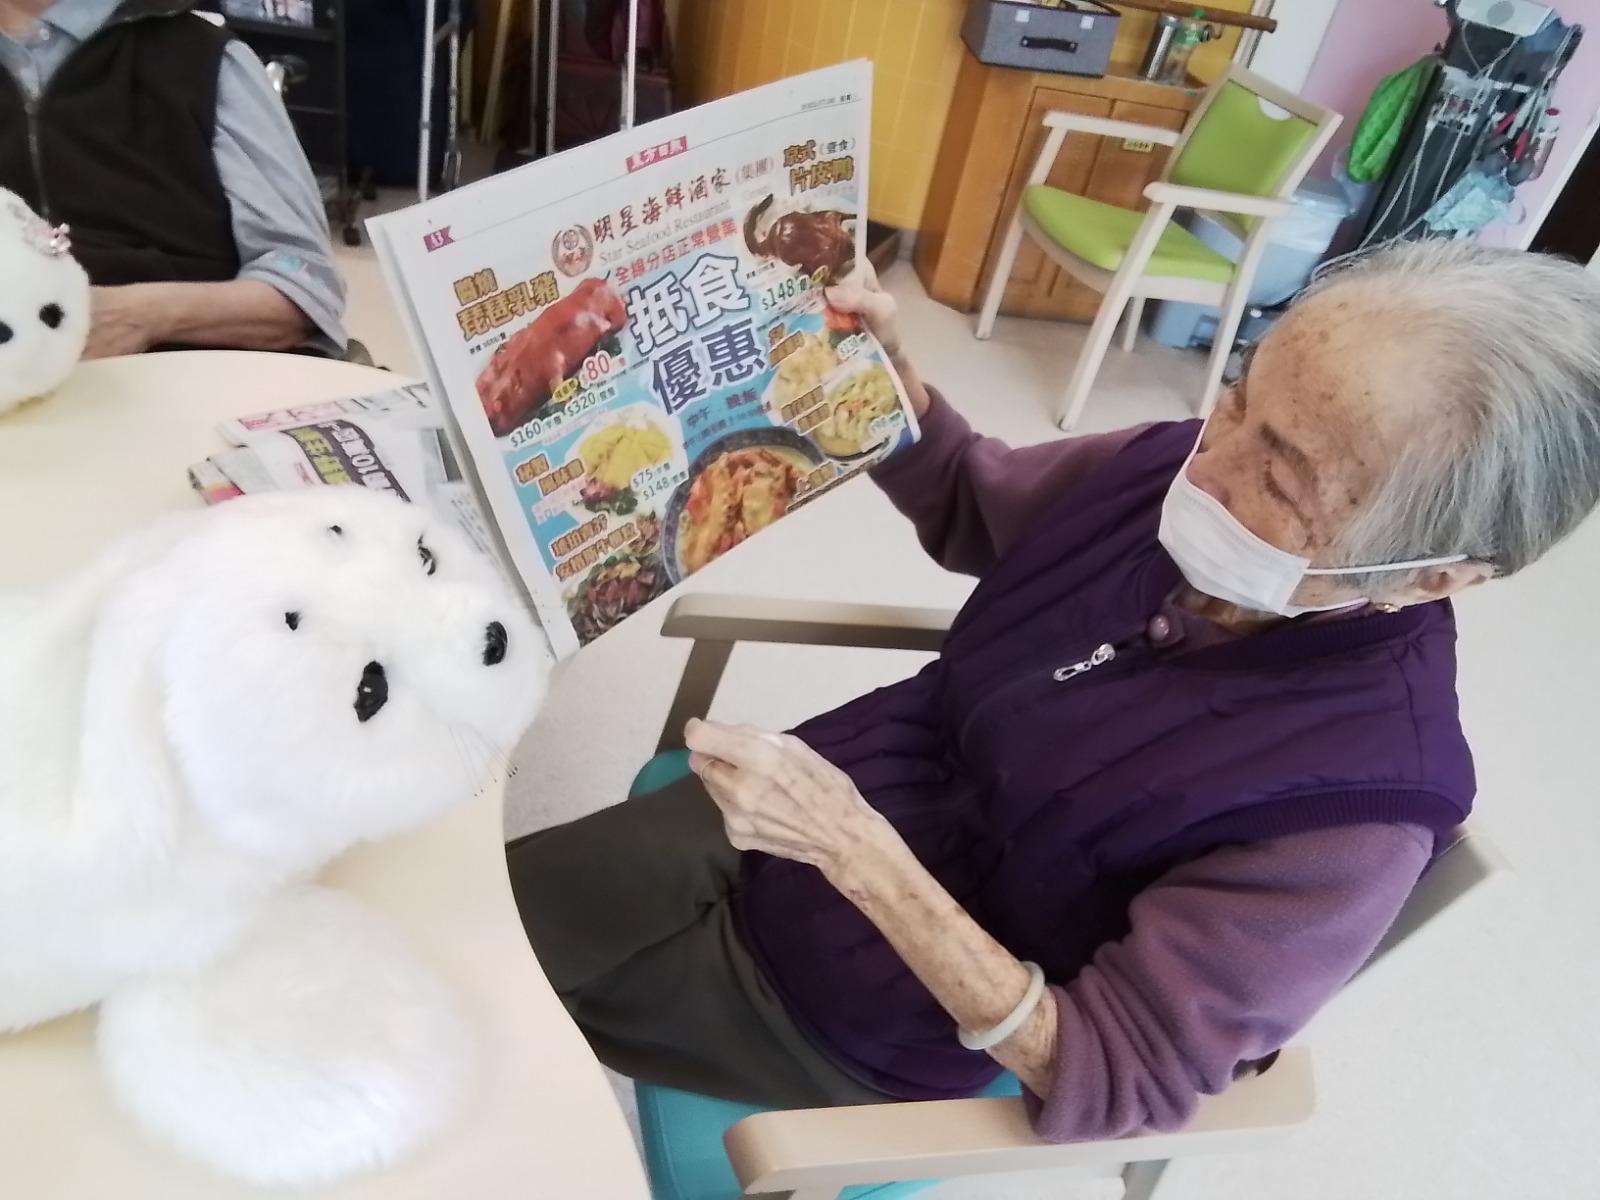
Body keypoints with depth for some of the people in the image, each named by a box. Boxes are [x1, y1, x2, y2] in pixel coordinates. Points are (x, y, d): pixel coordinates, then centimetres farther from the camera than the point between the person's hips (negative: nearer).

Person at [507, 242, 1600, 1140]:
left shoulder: (1355, 804, -30)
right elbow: (969, 503, 6)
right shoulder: (1177, 466, -13)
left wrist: (853, 847, -36)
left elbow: (1114, 1082, -25)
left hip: (875, 1012, -5)